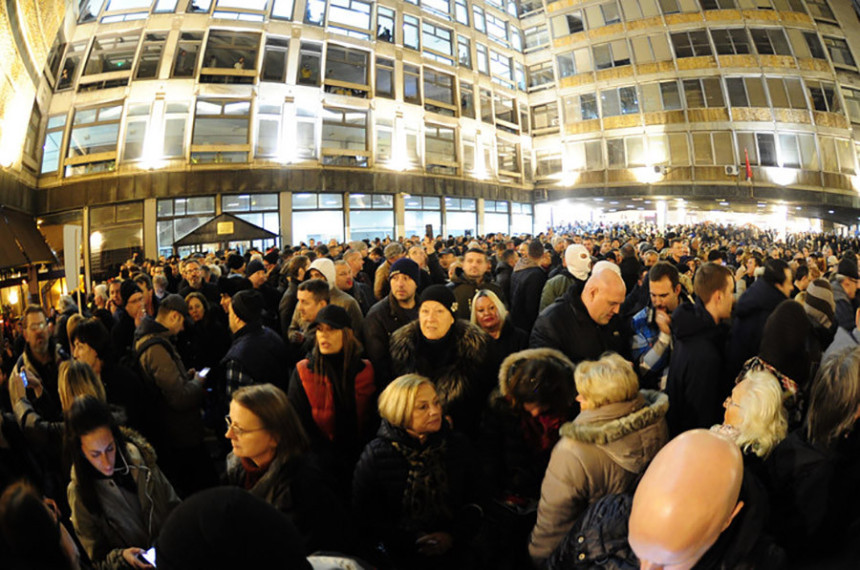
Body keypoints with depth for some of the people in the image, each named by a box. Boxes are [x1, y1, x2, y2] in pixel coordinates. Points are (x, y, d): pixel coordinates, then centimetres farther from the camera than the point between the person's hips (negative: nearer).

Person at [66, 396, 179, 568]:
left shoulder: (139, 457, -5)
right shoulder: (79, 492, -7)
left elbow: (172, 504, 4)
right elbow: (96, 554, 1)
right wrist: (121, 557, -16)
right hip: (130, 565, -1)